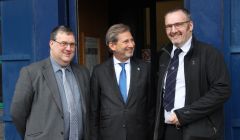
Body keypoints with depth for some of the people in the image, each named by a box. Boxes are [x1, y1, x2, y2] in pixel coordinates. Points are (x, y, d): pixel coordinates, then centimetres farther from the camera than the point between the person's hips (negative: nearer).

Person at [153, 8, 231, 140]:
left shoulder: (208, 53, -8)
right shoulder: (164, 55, 11)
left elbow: (222, 90, -16)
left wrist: (183, 115, -18)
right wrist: (158, 125, 4)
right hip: (166, 129, 5)